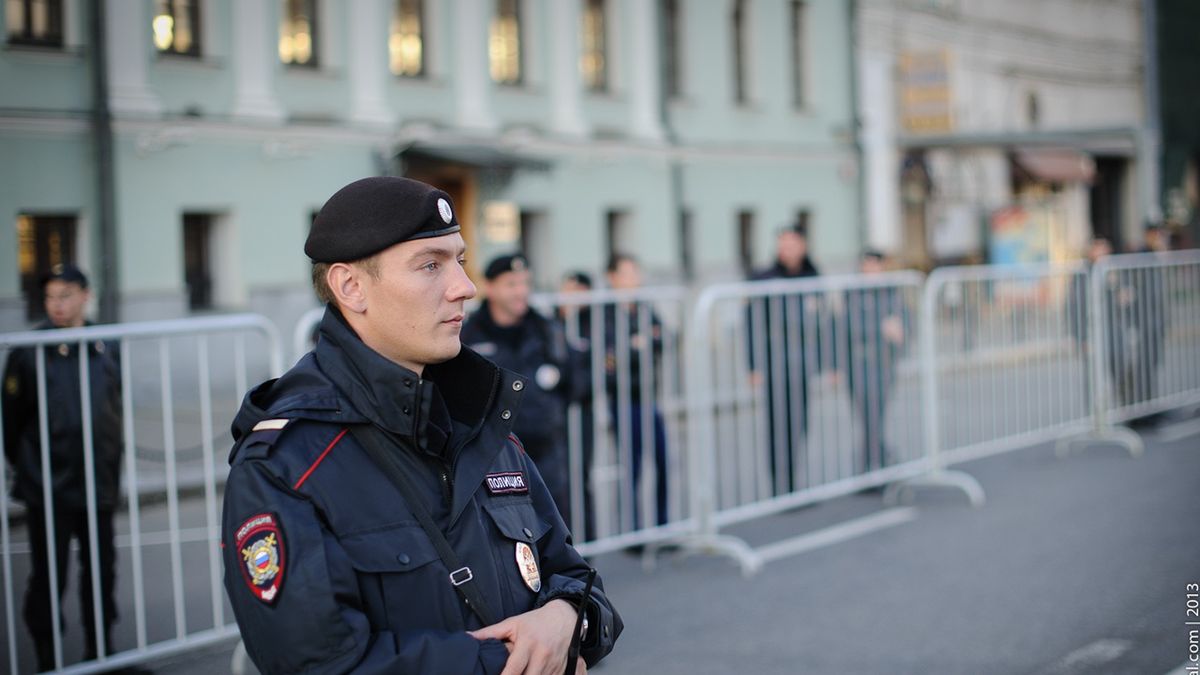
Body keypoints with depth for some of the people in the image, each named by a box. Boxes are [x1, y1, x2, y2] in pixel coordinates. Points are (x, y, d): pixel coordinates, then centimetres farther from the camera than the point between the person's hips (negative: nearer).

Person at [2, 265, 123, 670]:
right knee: (49, 577, 1)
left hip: (98, 486, 4)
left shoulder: (107, 348, 5)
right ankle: (47, 659, 12)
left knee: (101, 570, 12)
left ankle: (100, 652, 26)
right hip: (48, 492, -4)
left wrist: (113, 466, 12)